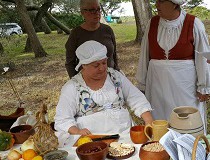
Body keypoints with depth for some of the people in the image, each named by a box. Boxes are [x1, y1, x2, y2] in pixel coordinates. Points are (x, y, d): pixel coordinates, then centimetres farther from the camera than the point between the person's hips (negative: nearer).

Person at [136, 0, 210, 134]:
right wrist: (142, 84, 11)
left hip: (184, 84, -3)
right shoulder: (152, 23, 2)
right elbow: (144, 56, 8)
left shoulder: (194, 24, -7)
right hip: (157, 83, 3)